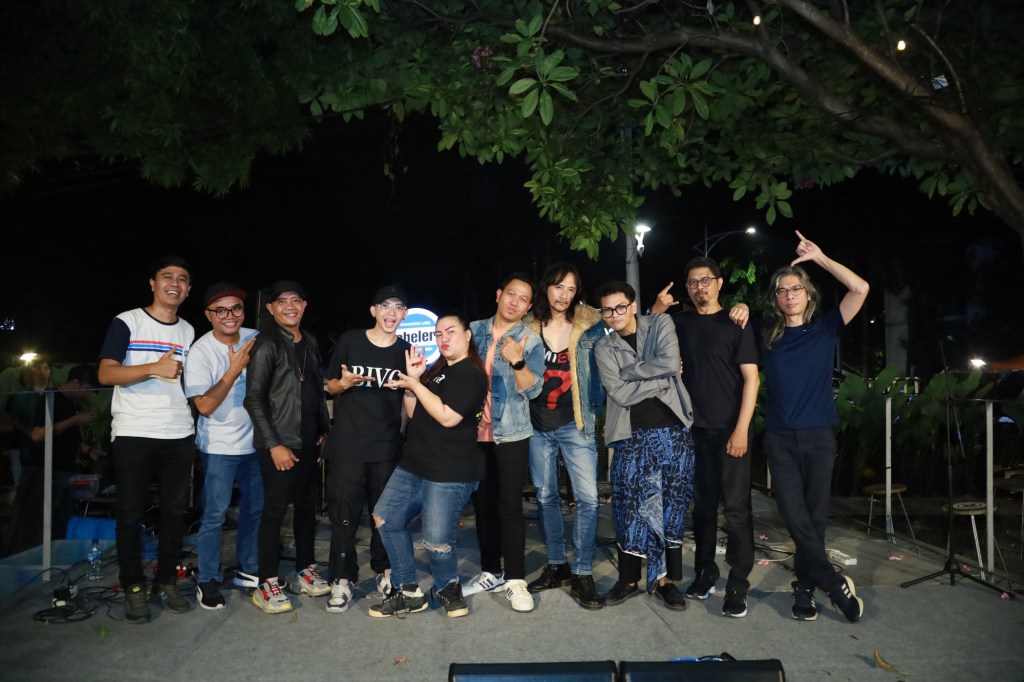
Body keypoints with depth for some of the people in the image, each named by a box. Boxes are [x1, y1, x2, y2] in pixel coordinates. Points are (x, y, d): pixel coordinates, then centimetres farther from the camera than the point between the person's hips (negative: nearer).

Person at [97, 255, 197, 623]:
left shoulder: (188, 332, 14)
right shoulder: (126, 323, -1)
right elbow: (106, 373, -9)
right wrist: (155, 368, -21)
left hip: (179, 435, 4)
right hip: (133, 434, -4)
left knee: (175, 511, 8)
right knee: (130, 513, 3)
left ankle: (167, 582, 21)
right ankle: (133, 588, 16)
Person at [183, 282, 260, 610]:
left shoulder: (255, 338, -4)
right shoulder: (201, 351, -16)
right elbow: (205, 406, -20)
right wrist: (235, 369, -27)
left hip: (254, 440, 5)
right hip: (220, 446, -5)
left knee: (256, 507, 15)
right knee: (215, 514, -2)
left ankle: (249, 567, 33)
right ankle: (208, 580, 15)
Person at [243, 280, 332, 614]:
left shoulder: (310, 342, 11)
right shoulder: (266, 345, -10)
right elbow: (254, 399, -13)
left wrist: (325, 431, 12)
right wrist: (274, 444, -17)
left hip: (309, 441, 7)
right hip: (279, 443, -7)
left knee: (307, 505, 12)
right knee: (275, 509, -3)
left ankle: (304, 571, 25)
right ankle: (266, 583, 7)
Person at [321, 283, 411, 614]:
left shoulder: (406, 351, 2)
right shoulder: (349, 341, -2)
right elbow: (331, 387, 6)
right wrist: (345, 383, -16)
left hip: (388, 444, 2)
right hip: (347, 443, -1)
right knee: (344, 512, 2)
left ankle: (383, 570, 30)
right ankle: (342, 578, 15)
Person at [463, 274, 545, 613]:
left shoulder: (531, 341, -3)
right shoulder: (474, 330, 7)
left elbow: (533, 389, -12)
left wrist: (517, 361, -27)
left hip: (511, 433, -4)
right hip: (476, 431, 4)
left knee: (509, 504, -5)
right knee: (482, 502, 10)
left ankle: (515, 579, 4)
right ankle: (490, 571, 23)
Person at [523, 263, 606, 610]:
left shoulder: (589, 325, -2)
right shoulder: (528, 327, 3)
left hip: (575, 424, -2)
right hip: (537, 426, 2)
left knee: (587, 498, -6)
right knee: (546, 496, 11)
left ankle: (582, 572, 6)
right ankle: (556, 564, 25)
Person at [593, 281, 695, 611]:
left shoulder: (661, 324, 3)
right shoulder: (603, 348, 4)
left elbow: (671, 363, -15)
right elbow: (619, 394, -8)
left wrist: (630, 370, -8)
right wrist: (663, 379, -10)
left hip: (672, 430, 0)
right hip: (631, 436, 1)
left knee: (672, 504, 5)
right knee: (629, 505, 1)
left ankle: (665, 579, 17)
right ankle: (629, 579, 16)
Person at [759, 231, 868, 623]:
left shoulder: (825, 328, 3)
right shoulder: (766, 334, 5)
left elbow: (860, 289, -7)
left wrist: (819, 258, -6)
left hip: (818, 436, 0)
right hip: (780, 439, 0)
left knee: (815, 517, 6)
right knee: (796, 517, -6)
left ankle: (804, 587, 19)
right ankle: (836, 585, 9)